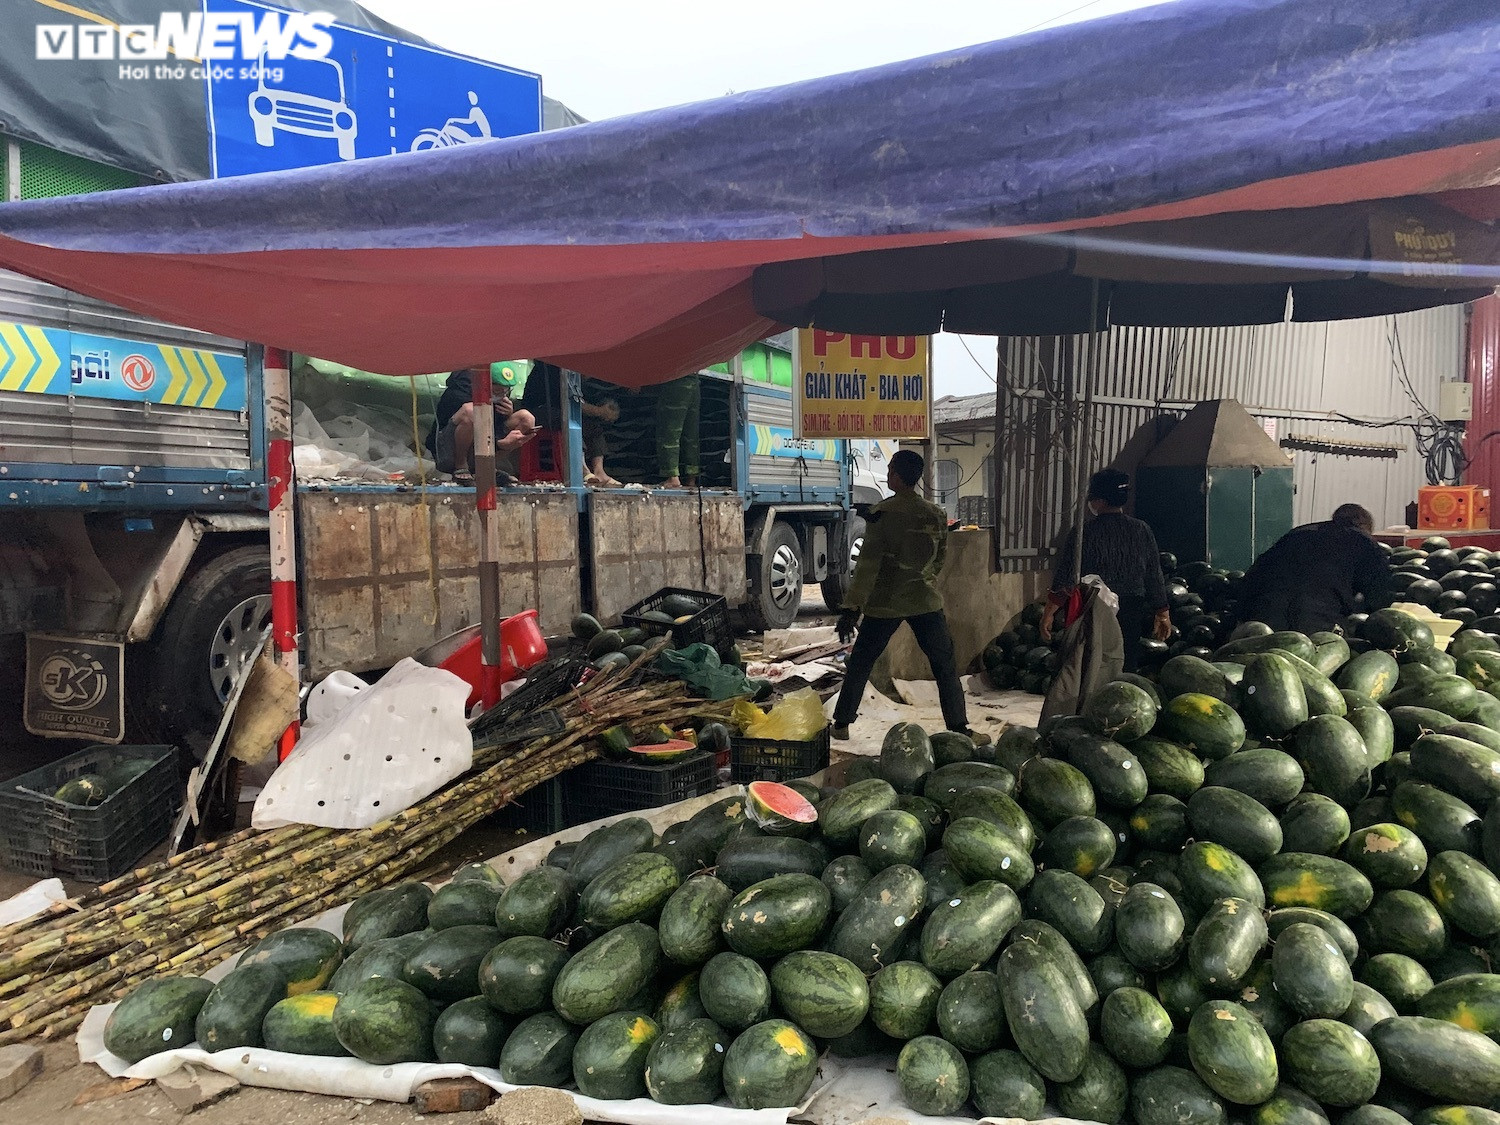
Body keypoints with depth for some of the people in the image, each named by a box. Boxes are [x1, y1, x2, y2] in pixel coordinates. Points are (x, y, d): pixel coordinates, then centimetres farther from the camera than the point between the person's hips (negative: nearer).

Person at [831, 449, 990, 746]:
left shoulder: (881, 513, -12)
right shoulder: (936, 515, 0)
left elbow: (868, 563, -16)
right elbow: (939, 559, 12)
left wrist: (852, 607, -16)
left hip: (884, 604, -2)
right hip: (926, 601, 2)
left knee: (859, 664, 13)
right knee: (945, 666, 10)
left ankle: (841, 724, 21)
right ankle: (959, 729, 9)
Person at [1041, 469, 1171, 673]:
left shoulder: (1082, 533, -10)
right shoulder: (1142, 530, 1)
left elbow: (1064, 579, -11)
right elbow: (1155, 579, 6)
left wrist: (1049, 613, -4)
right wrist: (1163, 614, 16)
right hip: (1132, 613, 3)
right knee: (1128, 667, 10)